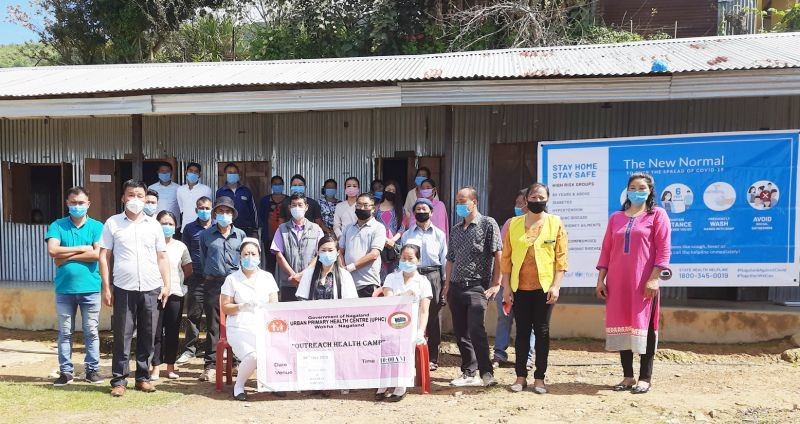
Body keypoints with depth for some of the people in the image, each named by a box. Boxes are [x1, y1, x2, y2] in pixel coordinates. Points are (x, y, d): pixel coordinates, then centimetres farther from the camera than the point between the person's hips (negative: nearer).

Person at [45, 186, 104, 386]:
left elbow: (97, 254, -13)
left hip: (90, 288, -1)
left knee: (91, 332, 7)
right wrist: (82, 249, -11)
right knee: (65, 332, 9)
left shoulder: (96, 227, 0)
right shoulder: (57, 225, 3)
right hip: (64, 288, 1)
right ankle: (65, 371, 18)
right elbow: (52, 250, -12)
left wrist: (67, 256, -10)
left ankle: (92, 369, 16)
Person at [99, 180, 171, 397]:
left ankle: (143, 377, 18)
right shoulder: (112, 223, 4)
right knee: (122, 336, 2)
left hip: (151, 289, 2)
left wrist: (166, 284, 3)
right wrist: (106, 287, -3)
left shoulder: (154, 225, 9)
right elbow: (104, 257, 4)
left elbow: (162, 257, 11)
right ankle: (119, 380, 11)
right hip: (124, 289, -2)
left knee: (147, 336, 7)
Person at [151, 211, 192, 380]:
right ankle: (155, 367, 9)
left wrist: (176, 281, 9)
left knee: (173, 331, 8)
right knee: (156, 332, 0)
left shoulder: (180, 246, 6)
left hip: (175, 294, 2)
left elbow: (188, 270, 13)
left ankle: (170, 366, 18)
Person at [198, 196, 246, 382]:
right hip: (213, 283, -1)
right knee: (213, 325, 1)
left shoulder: (240, 235, 9)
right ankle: (210, 364, 7)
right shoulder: (206, 235, 7)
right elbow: (203, 259, 14)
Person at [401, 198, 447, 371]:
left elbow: (444, 260, 7)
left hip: (433, 276, 0)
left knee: (433, 318, 3)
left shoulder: (439, 234, 9)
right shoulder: (407, 235, 11)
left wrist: (444, 284, 1)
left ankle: (432, 358, 11)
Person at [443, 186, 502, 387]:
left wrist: (496, 283, -11)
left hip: (477, 287, -6)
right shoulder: (455, 229, 17)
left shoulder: (488, 224, -1)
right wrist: (447, 285, 14)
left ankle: (486, 373, -5)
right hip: (456, 288, 6)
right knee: (460, 332, 8)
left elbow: (498, 255, -6)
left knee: (475, 329, -16)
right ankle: (469, 372, 19)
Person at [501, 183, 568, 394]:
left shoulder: (555, 223, 2)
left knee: (542, 331, 4)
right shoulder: (514, 224, 6)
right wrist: (506, 286, 1)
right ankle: (521, 376, 14)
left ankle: (539, 378, 12)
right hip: (519, 287, 1)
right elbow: (506, 257, 5)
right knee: (522, 331, 7)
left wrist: (556, 285, -8)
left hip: (544, 287, -1)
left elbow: (561, 257, 0)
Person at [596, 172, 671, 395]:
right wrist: (600, 279, 6)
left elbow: (663, 250, -5)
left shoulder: (657, 215, 2)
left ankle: (645, 378, 8)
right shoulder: (615, 217, 13)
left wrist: (654, 278, -13)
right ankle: (627, 376, 16)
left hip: (644, 282, -4)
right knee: (622, 326, 6)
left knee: (644, 326, -1)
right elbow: (606, 250, 12)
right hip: (617, 282, 4)